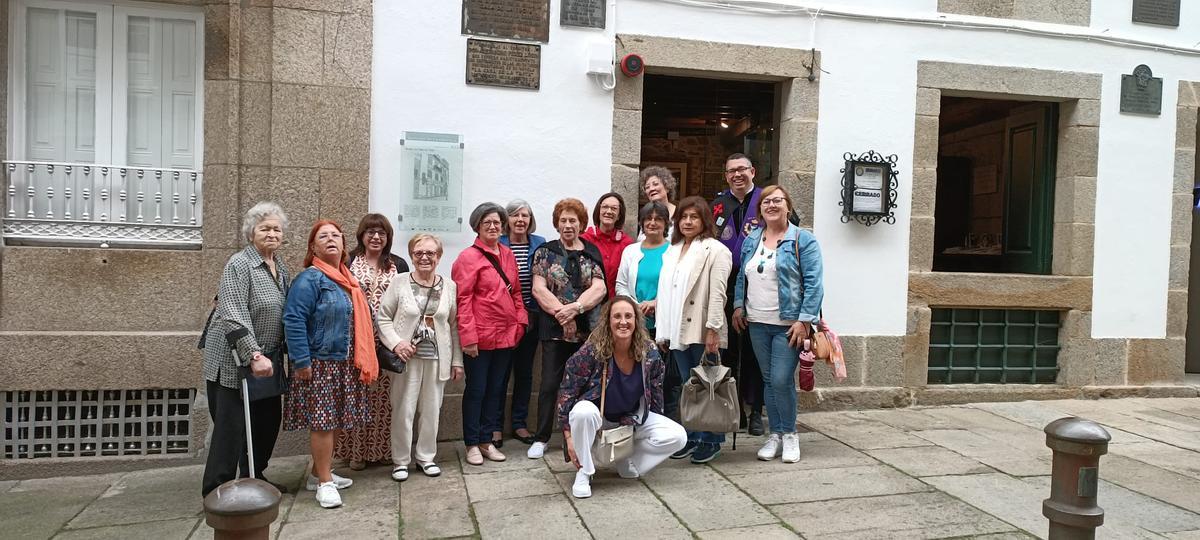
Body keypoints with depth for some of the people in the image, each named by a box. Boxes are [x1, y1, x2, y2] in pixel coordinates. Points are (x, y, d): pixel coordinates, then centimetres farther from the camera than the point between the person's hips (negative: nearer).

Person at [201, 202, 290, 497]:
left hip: (267, 358, 8)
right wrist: (254, 356, -28)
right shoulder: (239, 264, -14)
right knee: (231, 427, -3)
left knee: (268, 421, 14)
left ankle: (254, 478, 30)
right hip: (234, 360, -8)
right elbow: (235, 316, -23)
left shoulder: (280, 265, 9)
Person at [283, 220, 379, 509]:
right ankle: (325, 483, 7)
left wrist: (362, 360, 16)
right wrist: (301, 361, -22)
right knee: (322, 422, -4)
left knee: (335, 421, 15)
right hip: (320, 363, -8)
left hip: (345, 364, 8)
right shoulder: (309, 279, -13)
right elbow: (294, 320, -19)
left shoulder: (348, 279, 13)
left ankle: (319, 473, 29)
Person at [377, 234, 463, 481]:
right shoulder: (399, 282, -3)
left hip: (437, 358, 2)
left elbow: (454, 326, 7)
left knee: (431, 410, 11)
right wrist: (395, 342, -15)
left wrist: (457, 360, 6)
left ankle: (426, 456, 27)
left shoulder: (450, 287, 3)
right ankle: (400, 460, 19)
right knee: (403, 410, 3)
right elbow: (383, 317, 0)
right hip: (407, 357, -2)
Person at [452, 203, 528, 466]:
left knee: (496, 389, 14)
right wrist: (468, 337, -17)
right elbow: (462, 299, -13)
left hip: (506, 335, 6)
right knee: (476, 390, 5)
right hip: (480, 337, -6)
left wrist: (520, 321, 5)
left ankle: (487, 441, 26)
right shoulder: (468, 257, -9)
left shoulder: (507, 254, 11)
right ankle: (472, 444, 17)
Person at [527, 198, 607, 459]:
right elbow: (538, 289, -3)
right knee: (550, 384, 0)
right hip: (554, 329, -1)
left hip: (588, 328, 2)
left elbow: (599, 288, -2)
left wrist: (575, 307, -17)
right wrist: (561, 312, -15)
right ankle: (541, 438, 10)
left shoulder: (591, 252, 9)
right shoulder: (545, 252, 5)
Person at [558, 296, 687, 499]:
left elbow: (656, 395, 3)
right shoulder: (591, 352, -22)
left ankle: (625, 462, 5)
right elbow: (566, 394, -15)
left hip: (633, 418, 4)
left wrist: (653, 427, 9)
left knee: (678, 436, -16)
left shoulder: (650, 353, -12)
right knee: (584, 412, -39)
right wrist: (569, 436, -17)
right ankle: (584, 472, -14)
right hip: (596, 416, -3)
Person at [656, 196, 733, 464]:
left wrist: (713, 330, -17)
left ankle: (711, 442, 13)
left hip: (702, 332, -6)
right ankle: (691, 438, 21)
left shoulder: (715, 250, -5)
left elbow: (717, 293, -12)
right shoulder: (672, 250, 17)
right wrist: (662, 329, 13)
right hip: (678, 331, 6)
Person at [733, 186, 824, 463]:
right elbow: (742, 277, 20)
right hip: (757, 324, 5)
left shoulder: (803, 240, -5)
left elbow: (813, 283, -10)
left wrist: (804, 320, -16)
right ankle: (775, 434, 22)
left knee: (781, 380, -9)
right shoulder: (751, 240, 12)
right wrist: (738, 306, 9)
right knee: (769, 380, 11)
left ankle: (789, 434, 11)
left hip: (789, 325, -5)